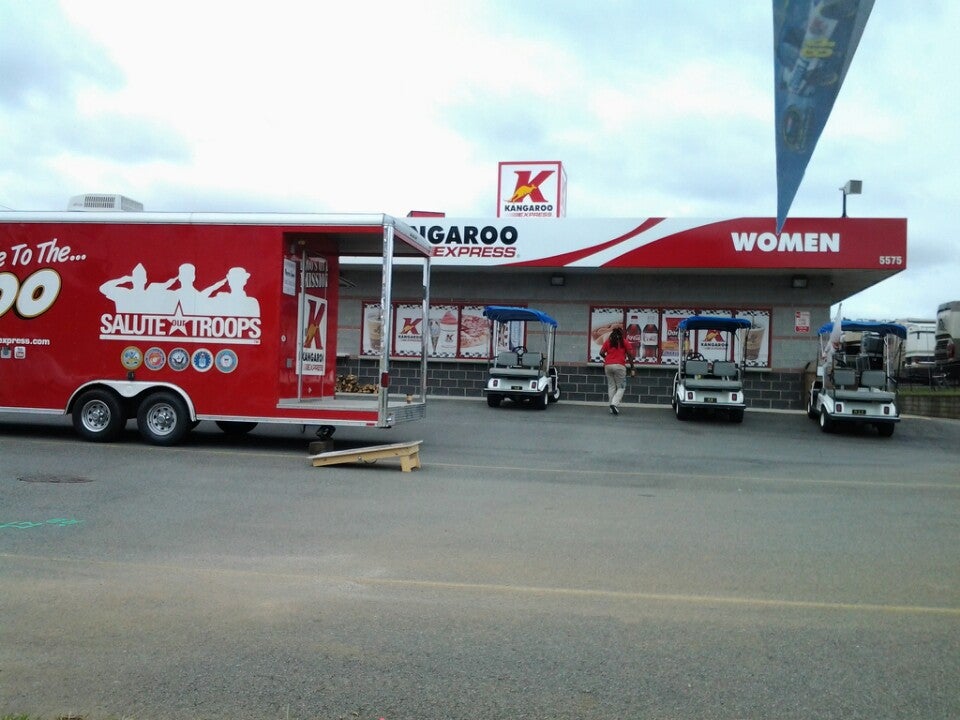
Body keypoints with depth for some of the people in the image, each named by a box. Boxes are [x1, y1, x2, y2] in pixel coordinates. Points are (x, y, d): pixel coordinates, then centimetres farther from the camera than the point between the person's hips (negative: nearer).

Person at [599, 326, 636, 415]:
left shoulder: (607, 341, 12)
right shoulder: (624, 341, 5)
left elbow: (601, 353, 5)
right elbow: (631, 354, -1)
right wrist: (630, 361, 16)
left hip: (608, 365, 3)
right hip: (619, 365, -3)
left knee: (611, 387, 11)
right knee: (621, 387, 5)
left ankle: (612, 409, 9)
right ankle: (614, 403, -17)